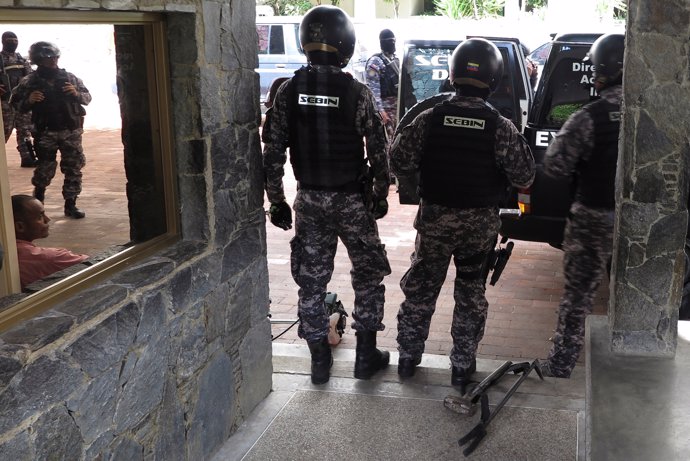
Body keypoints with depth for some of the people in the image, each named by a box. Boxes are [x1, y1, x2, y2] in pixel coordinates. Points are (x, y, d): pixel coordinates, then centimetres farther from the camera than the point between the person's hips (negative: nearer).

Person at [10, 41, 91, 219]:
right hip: (45, 133, -2)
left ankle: (70, 205, 16)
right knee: (45, 170, 5)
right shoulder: (29, 82, -3)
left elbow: (88, 97, 10)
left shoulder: (69, 78, 3)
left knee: (74, 169, 4)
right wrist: (29, 101, -17)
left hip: (71, 131, 2)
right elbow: (16, 103, 3)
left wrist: (77, 94, -11)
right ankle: (37, 204, 31)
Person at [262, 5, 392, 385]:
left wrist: (277, 202, 6)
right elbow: (378, 152, -8)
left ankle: (319, 361, 20)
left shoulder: (288, 92, -5)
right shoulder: (357, 93, -12)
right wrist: (380, 194, 7)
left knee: (311, 281, 12)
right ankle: (366, 356, 19)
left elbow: (272, 155, -3)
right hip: (352, 200, -2)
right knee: (368, 275, 14)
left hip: (309, 200, 2)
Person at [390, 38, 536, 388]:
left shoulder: (429, 119, -11)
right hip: (480, 223, -1)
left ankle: (408, 358, 27)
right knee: (471, 294, 13)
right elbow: (524, 178, -8)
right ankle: (462, 366, 21)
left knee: (420, 288, 16)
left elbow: (400, 165, -7)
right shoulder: (501, 128, -13)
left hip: (434, 218, 1)